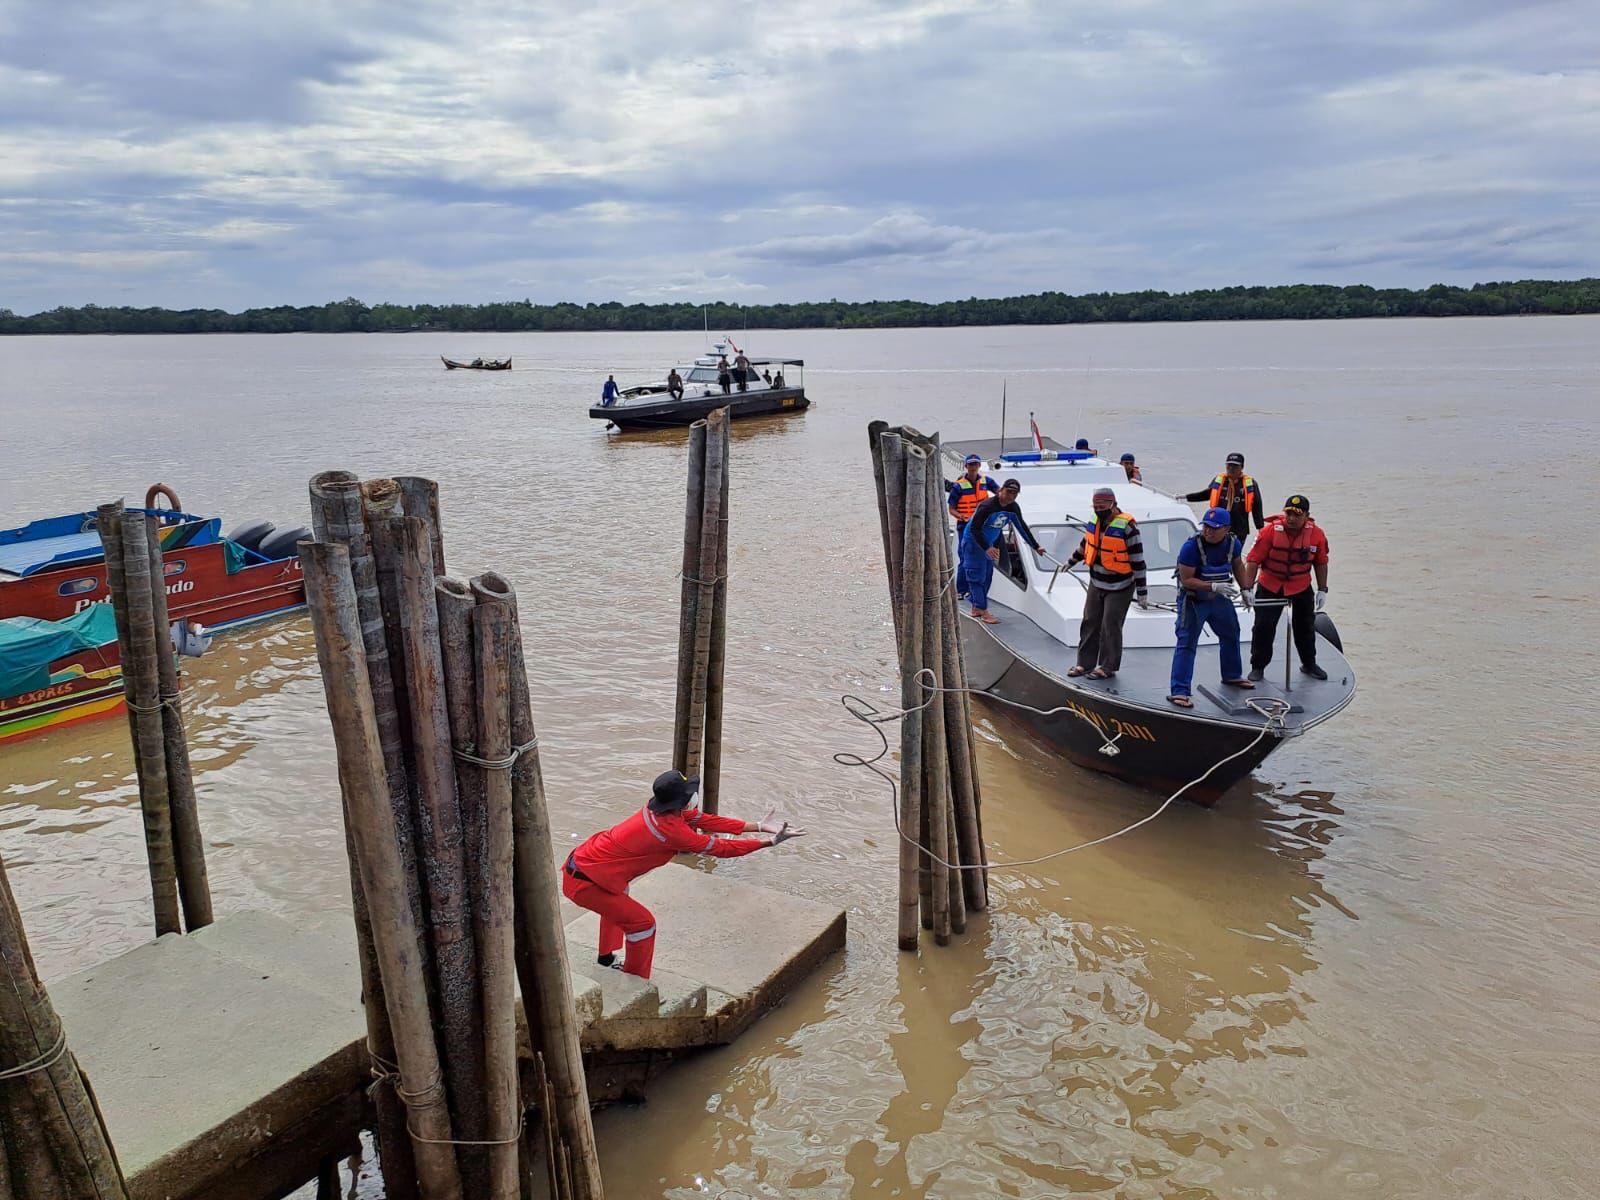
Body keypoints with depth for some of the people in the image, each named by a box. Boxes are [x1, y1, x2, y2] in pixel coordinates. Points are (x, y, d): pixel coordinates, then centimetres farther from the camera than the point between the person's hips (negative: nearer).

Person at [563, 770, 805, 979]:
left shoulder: (664, 809, -2)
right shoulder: (670, 830, -27)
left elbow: (706, 819, 1)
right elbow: (720, 848, -20)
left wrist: (759, 826, 0)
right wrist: (769, 841, -15)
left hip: (580, 861, 10)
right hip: (583, 882, -10)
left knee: (619, 902, 35)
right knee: (642, 923, -2)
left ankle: (606, 958, 52)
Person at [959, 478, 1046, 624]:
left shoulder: (1013, 508, -4)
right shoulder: (987, 506, -27)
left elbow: (1022, 527, 8)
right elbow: (974, 529, -27)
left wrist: (1036, 547, 10)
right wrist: (987, 548, -33)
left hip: (989, 544, 8)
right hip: (973, 542, -8)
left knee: (987, 576, 9)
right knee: (977, 576, -10)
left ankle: (976, 608, 18)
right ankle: (983, 612, -12)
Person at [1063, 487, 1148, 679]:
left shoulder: (1127, 526, -20)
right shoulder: (1095, 521, 1)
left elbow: (1138, 561, -17)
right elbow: (1085, 544, 22)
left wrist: (1142, 592, -15)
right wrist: (1071, 562, 34)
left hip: (1119, 587, -7)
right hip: (1096, 584, 7)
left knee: (1110, 626, -3)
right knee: (1090, 623, 10)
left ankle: (1108, 667, 9)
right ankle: (1085, 663, 19)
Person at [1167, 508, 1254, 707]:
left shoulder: (1232, 543, -8)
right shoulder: (1191, 547, -28)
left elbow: (1237, 565, 13)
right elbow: (1186, 580, -26)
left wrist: (1244, 589, 10)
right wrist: (1214, 586, -33)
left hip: (1219, 599, 7)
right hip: (1193, 599, -7)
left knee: (1231, 635, 22)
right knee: (1186, 643, -12)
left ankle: (1232, 676, 46)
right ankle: (1178, 691, -11)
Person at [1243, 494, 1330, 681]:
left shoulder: (1316, 535, -11)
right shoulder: (1270, 531, -20)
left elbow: (1321, 563, 4)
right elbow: (1253, 560, -18)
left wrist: (1322, 590, 4)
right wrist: (1247, 589, -21)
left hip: (1301, 588, 3)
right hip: (1270, 587, -2)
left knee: (1306, 627, 16)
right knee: (1264, 627, -2)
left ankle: (1309, 664, 36)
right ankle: (1258, 667, 12)